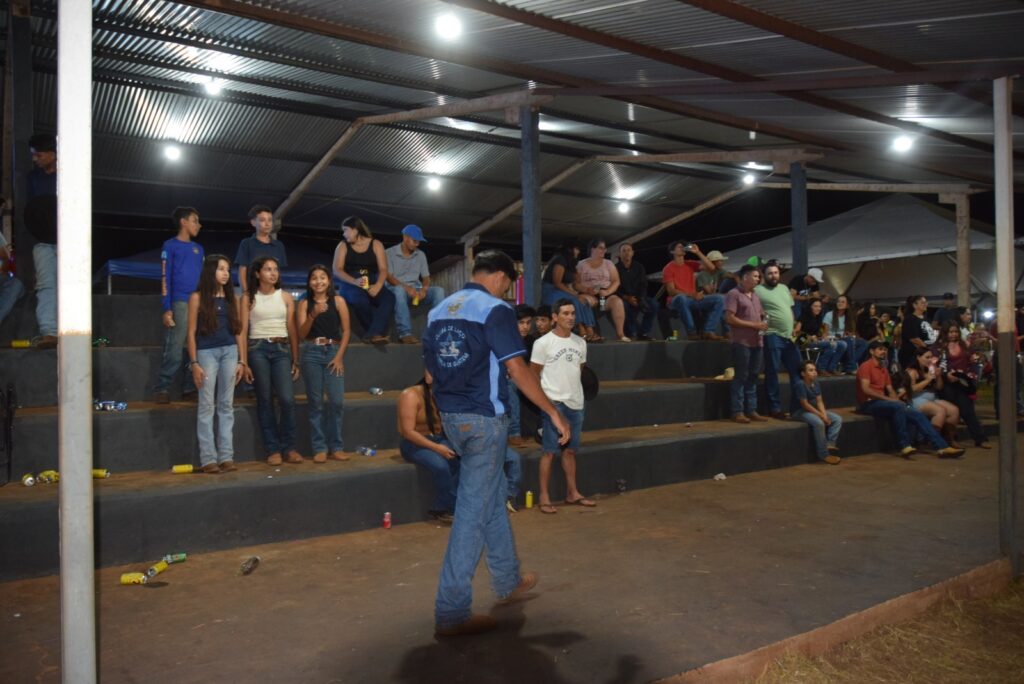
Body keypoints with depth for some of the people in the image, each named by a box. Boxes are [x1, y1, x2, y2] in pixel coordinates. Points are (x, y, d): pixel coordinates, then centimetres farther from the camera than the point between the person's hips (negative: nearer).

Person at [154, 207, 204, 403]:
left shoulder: (198, 249, 20)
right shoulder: (170, 245, 3)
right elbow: (165, 278, -3)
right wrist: (167, 309, -12)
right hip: (181, 303, -6)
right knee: (175, 350, -10)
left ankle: (190, 388, 10)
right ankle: (161, 389, -4)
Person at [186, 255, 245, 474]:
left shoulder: (231, 297, 12)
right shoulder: (198, 297, 0)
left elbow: (237, 331, 11)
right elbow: (192, 332, -3)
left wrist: (241, 361, 7)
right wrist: (194, 363, -9)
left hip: (229, 351, 4)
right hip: (206, 352, -4)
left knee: (226, 406, 5)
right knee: (206, 406, -2)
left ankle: (226, 456, 7)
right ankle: (208, 458, 1)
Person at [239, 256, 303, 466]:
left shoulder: (286, 297, 9)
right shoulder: (249, 298, 3)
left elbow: (292, 330, 8)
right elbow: (243, 331, 0)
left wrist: (296, 361, 5)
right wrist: (244, 363, -6)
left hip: (282, 349, 1)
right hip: (258, 349, -1)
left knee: (287, 399, -10)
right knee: (265, 401, 3)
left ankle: (289, 447, 4)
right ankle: (272, 449, 11)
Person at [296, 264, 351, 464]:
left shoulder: (338, 301, 5)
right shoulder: (304, 304, 6)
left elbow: (346, 330, 3)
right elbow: (301, 334, -1)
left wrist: (339, 356, -5)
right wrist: (313, 315, -16)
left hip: (333, 352, 0)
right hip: (311, 354, 0)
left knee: (337, 401, -7)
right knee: (315, 402, 2)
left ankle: (336, 447, 4)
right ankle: (319, 448, 8)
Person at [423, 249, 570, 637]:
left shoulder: (438, 311, 11)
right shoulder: (495, 310, -12)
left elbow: (431, 368, 14)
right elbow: (516, 369, -16)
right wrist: (553, 412, -9)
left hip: (451, 416, 8)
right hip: (484, 418, -8)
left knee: (493, 495, 21)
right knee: (474, 510, -1)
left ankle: (508, 582, 35)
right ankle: (451, 612, 5)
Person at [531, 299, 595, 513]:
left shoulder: (580, 342, 9)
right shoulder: (543, 343, -9)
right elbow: (533, 374, -5)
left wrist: (576, 393, 16)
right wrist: (546, 400, -7)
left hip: (576, 403, 6)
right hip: (554, 403, -6)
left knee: (570, 449, 13)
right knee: (550, 451, -3)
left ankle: (572, 492, 22)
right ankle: (544, 497, 3)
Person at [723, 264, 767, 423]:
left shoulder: (755, 296, 18)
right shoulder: (734, 294, -6)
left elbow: (761, 316, 25)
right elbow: (730, 319, -14)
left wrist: (764, 324, 1)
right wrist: (754, 325, -15)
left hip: (756, 342, 7)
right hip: (741, 342, -7)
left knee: (753, 377, 9)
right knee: (741, 376, -4)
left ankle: (751, 410, 14)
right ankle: (738, 412, 1)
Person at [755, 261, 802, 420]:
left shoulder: (784, 288, 18)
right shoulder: (758, 290, -5)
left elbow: (790, 310, 22)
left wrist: (793, 329, 14)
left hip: (789, 336, 7)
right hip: (773, 336, -7)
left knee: (797, 370, 10)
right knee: (772, 372, -2)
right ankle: (775, 408, 5)